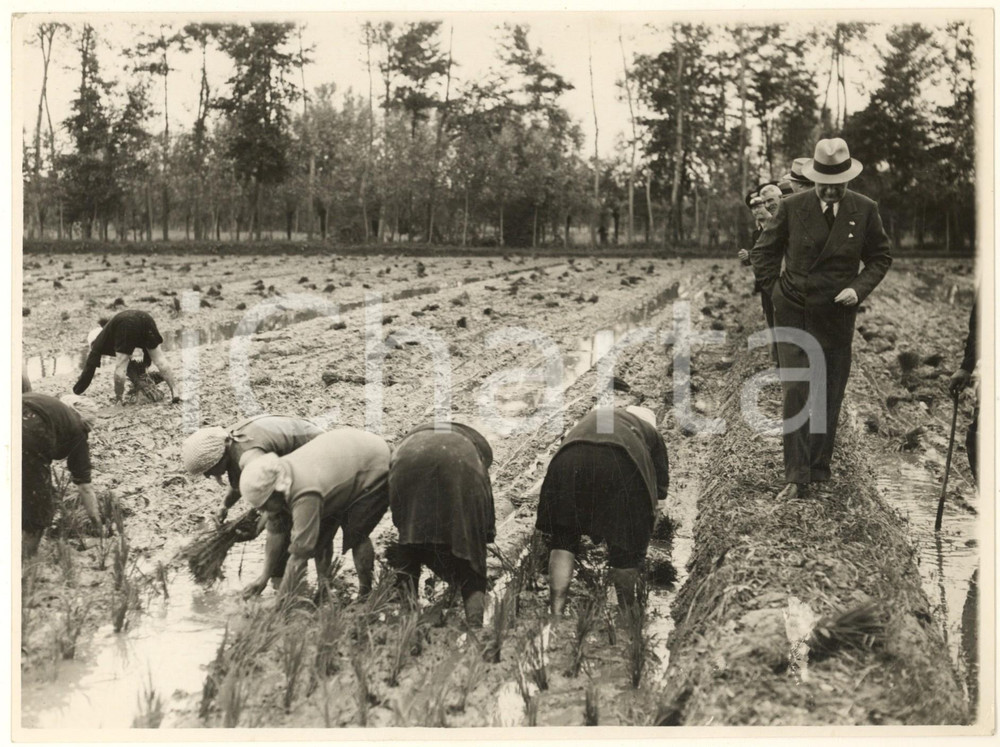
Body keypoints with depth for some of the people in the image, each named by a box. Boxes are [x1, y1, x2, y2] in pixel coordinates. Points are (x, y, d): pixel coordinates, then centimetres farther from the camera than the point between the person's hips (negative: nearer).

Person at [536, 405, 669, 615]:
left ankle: (556, 611, 4)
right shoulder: (651, 431, 34)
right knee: (625, 545, 13)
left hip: (568, 462, 2)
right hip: (619, 464, -2)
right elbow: (661, 489, 28)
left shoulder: (593, 416, 42)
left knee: (564, 540, 14)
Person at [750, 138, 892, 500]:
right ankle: (796, 475, -6)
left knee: (830, 397, 6)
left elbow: (880, 257, 10)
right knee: (795, 392, -8)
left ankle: (819, 471, 18)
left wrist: (859, 288, -5)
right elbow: (762, 252, 9)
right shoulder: (792, 207, -3)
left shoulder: (864, 210, -1)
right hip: (794, 314, -1)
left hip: (837, 317, 1)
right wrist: (777, 290, 2)